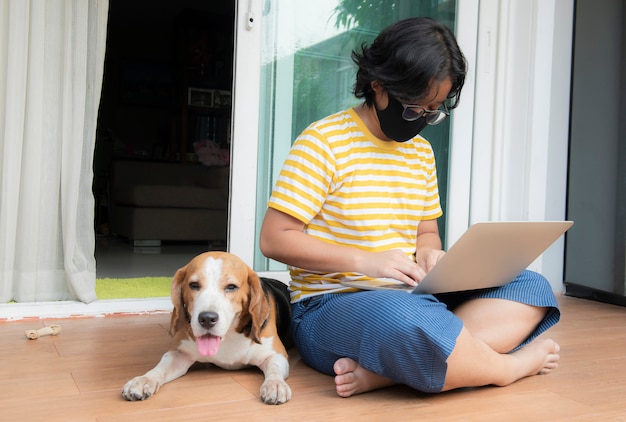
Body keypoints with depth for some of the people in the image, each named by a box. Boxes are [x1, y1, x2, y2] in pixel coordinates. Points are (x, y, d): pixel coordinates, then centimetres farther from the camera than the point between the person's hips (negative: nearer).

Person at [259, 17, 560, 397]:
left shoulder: (421, 151, 14)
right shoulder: (324, 142, -8)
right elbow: (274, 239, -13)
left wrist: (428, 253, -3)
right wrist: (364, 260, -22)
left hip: (410, 298, 8)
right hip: (329, 308, -7)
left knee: (534, 287, -9)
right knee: (402, 315, -42)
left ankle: (379, 372, -26)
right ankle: (508, 364, -10)